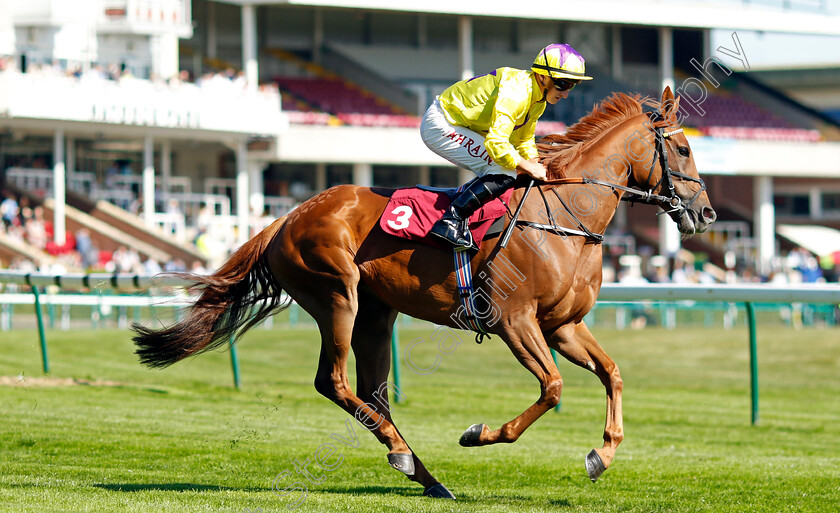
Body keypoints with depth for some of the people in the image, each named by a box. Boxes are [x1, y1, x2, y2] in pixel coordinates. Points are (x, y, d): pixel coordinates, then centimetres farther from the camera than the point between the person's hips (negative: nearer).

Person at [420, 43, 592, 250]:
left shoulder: (538, 99, 4)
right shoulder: (515, 92, -28)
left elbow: (524, 140, 17)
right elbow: (496, 143, -35)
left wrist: (535, 165, -2)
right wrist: (528, 167, -23)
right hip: (441, 125, -10)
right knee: (504, 174, -21)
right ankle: (450, 221, -22)